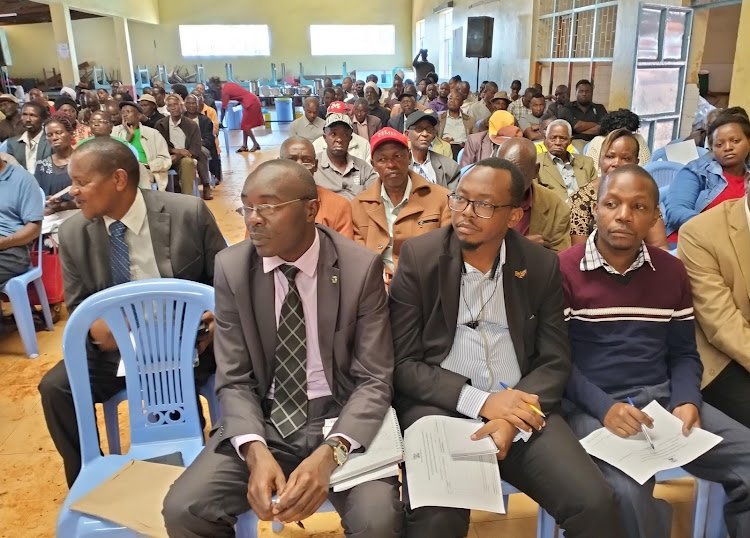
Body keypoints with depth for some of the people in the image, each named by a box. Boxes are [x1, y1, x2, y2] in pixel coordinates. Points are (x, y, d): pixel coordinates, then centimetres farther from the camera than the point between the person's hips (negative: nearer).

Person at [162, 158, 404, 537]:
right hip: (263, 419, 2)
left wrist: (331, 452, -26)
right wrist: (255, 450, -21)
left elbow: (374, 380, -10)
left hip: (339, 418, -2)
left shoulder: (361, 268, -11)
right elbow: (233, 379, -3)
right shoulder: (231, 267, -5)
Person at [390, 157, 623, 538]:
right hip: (438, 405, -2)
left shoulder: (541, 265, 2)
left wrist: (510, 416, -15)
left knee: (595, 504, -16)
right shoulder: (418, 256, -5)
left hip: (517, 406, 3)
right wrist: (480, 402, -17)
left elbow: (555, 362, 4)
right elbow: (402, 363, -6)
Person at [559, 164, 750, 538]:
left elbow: (684, 353, 15)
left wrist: (687, 401, -5)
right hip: (591, 406, -5)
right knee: (628, 491, -31)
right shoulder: (564, 270, -4)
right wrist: (604, 407, -20)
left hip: (664, 398, 5)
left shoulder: (672, 271, 12)